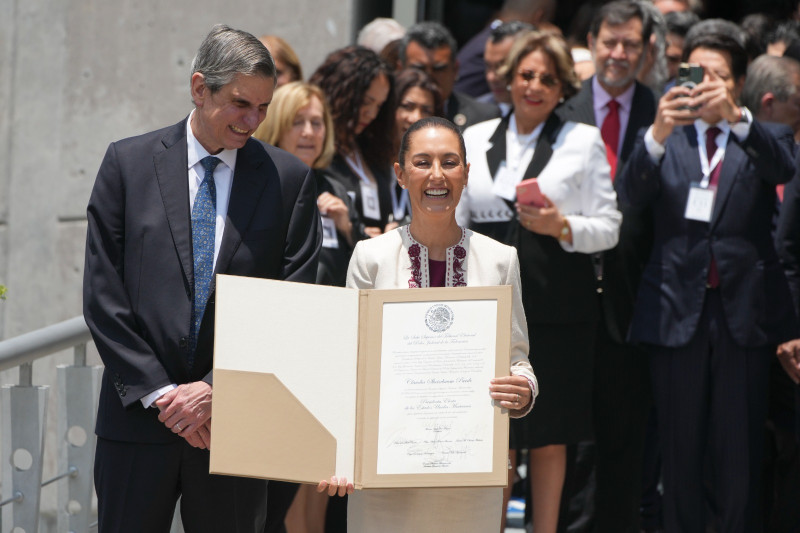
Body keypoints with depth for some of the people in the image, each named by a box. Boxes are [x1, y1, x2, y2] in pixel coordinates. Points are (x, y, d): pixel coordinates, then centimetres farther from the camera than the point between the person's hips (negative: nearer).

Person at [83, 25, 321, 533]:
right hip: (138, 418, 0)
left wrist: (217, 389, -9)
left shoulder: (289, 178, 3)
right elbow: (103, 296, 0)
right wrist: (159, 392, -8)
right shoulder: (128, 162, 3)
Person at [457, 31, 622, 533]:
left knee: (549, 436, 3)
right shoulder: (476, 139, 12)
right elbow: (456, 223, 14)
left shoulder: (584, 141, 5)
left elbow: (609, 228, 3)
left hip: (557, 307, -2)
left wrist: (561, 226, -15)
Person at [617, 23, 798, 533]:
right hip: (678, 311, 1)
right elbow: (632, 194, -9)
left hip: (744, 311, -1)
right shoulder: (665, 141, 10)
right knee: (681, 450, 5)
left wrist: (735, 117, -34)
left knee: (739, 450, -1)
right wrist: (658, 133, -27)